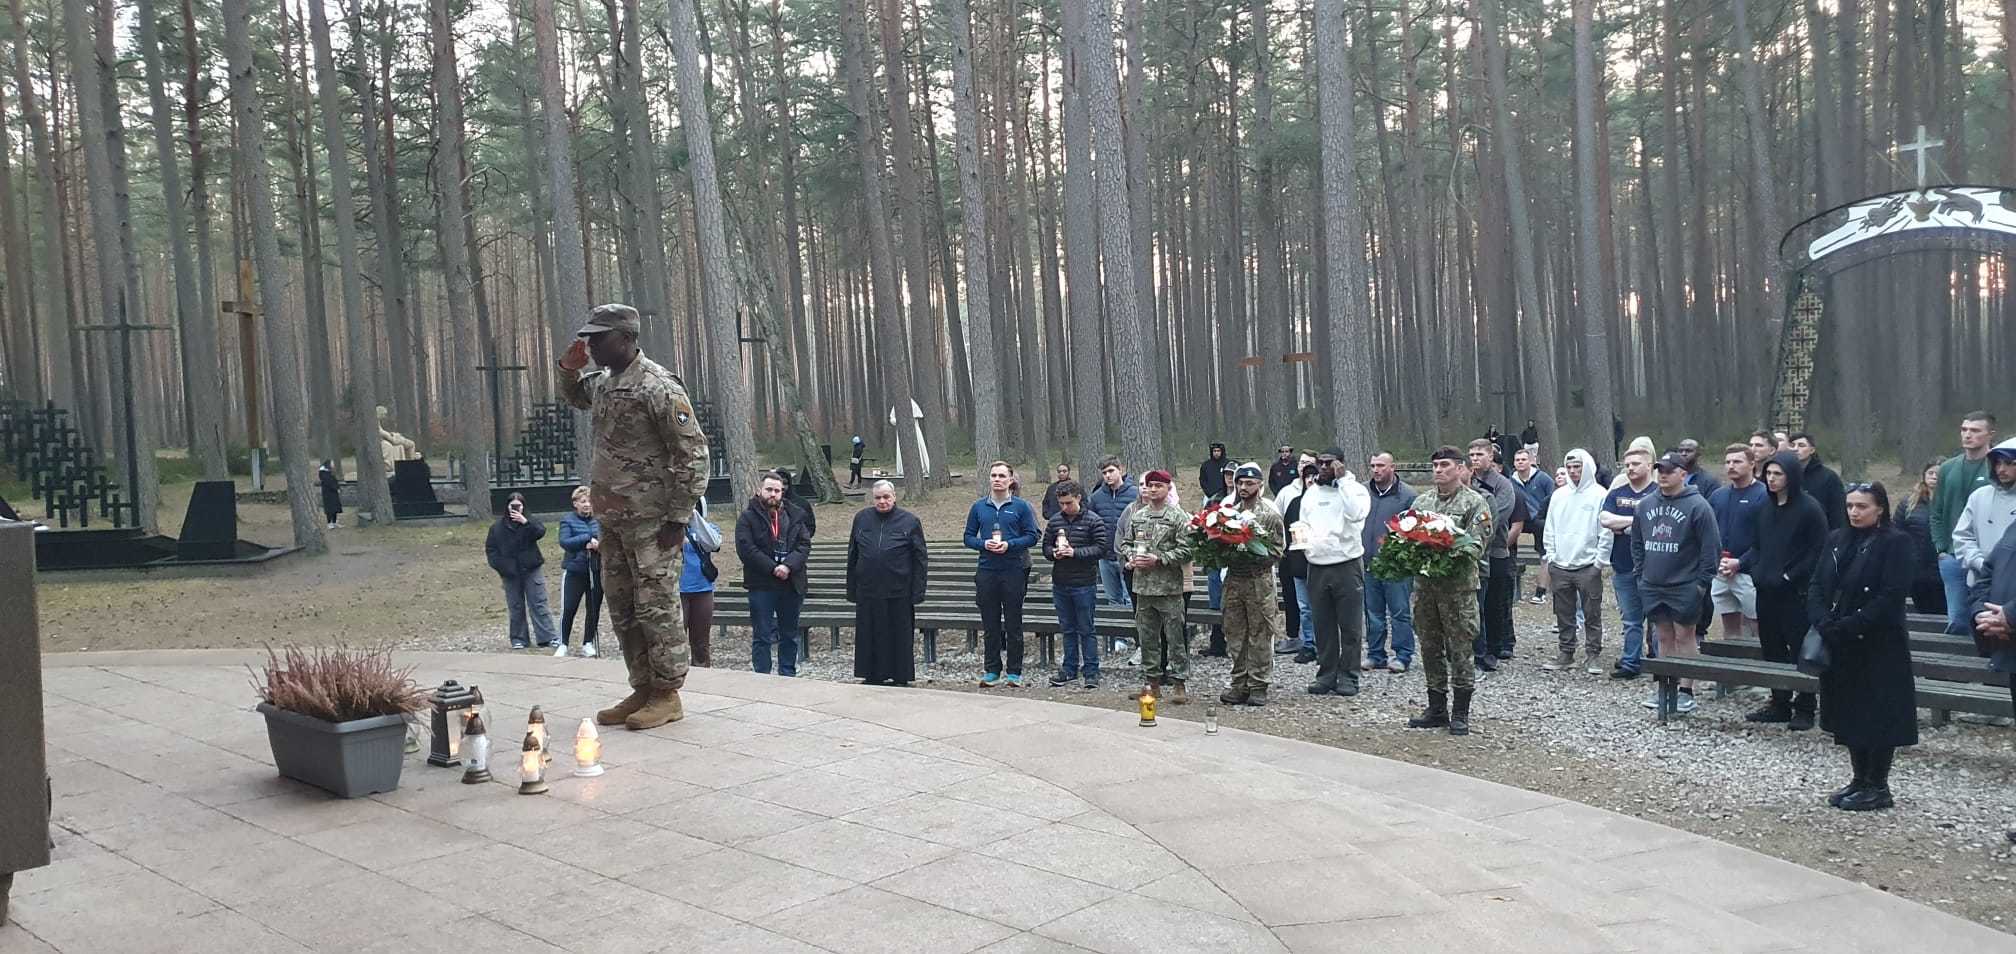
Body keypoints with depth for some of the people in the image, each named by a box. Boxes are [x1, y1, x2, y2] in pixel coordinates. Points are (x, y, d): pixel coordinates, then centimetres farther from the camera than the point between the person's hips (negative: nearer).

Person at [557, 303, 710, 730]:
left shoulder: (659, 387, -14)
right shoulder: (602, 383, 12)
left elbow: (692, 453, -16)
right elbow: (574, 397, 37)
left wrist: (679, 518, -18)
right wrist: (569, 368, 14)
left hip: (652, 522, -9)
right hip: (612, 519, 9)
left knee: (657, 607, -3)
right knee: (622, 610, 12)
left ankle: (668, 695, 6)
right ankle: (643, 689, 22)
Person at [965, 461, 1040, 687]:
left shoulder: (1021, 506, 1)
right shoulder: (978, 507, 9)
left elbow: (1032, 536, -2)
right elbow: (968, 537, 10)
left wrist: (1009, 545, -16)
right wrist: (984, 544, -10)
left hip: (1014, 571, -2)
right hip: (986, 572, 2)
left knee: (1013, 623, 3)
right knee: (990, 623, 7)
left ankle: (1014, 672, 10)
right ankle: (992, 671, 15)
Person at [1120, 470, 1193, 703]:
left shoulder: (1178, 517, -5)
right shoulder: (1137, 515, 12)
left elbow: (1185, 550, -11)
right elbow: (1125, 541, 19)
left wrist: (1158, 559, -16)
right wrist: (1132, 557, -1)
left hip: (1169, 586, -5)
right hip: (1143, 585, 5)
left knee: (1174, 636, -2)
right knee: (1146, 636, 10)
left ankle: (1179, 683, 3)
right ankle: (1151, 681, 19)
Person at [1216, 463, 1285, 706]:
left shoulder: (1270, 513, -3)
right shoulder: (1229, 510, 11)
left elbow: (1278, 548, -5)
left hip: (1259, 580, -4)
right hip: (1233, 579, 5)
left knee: (1260, 636, 0)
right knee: (1235, 635, 8)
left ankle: (1258, 686, 6)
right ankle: (1240, 684, 15)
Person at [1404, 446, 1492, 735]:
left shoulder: (1474, 502, -3)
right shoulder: (1421, 501, 14)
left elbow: (1478, 542, -11)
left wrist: (1453, 555, -26)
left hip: (1458, 584, -5)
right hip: (1425, 583, 5)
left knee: (1460, 649, -2)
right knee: (1430, 647, 10)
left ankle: (1460, 714, 7)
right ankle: (1436, 709, 21)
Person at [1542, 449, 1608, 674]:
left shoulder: (1599, 495, -4)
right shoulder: (1559, 495, 10)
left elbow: (1606, 532, -6)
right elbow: (1550, 529, 13)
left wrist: (1599, 561, -9)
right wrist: (1550, 558, 6)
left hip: (1588, 566, -4)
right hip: (1560, 566, 4)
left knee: (1592, 614, 1)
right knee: (1564, 614, 10)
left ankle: (1593, 655, 10)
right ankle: (1565, 653, 18)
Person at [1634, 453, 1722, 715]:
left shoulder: (1698, 506, -10)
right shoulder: (1646, 505, 8)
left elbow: (1711, 546, -10)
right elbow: (1637, 543, 18)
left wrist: (1702, 581, -12)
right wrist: (1642, 572, 11)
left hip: (1684, 587, -5)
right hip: (1652, 586, 6)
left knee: (1684, 637, 0)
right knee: (1663, 638, 12)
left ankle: (1686, 691, 6)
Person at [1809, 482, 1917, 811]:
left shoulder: (1894, 542, -9)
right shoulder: (1837, 540, 9)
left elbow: (1891, 596, -16)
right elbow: (1818, 586, 6)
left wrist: (1848, 626, -20)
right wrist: (1824, 623, -11)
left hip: (1880, 647, -6)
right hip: (1841, 647, 6)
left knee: (1878, 716, 0)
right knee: (1849, 714, 11)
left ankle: (1878, 787, 9)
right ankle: (1860, 780, 22)